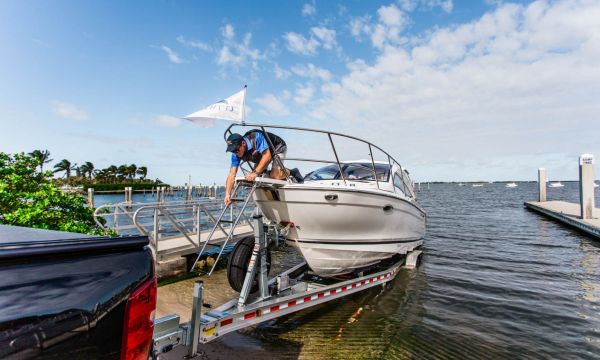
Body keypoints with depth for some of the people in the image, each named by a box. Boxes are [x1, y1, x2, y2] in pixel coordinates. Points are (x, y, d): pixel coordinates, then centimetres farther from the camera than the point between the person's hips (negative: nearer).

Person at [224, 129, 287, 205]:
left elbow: (267, 156, -44)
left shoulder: (256, 138, -39)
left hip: (278, 148, -6)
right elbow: (232, 174, -22)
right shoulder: (236, 154, -20)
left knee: (275, 175, -26)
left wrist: (255, 173, -51)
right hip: (262, 154, 7)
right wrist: (227, 194, -31)